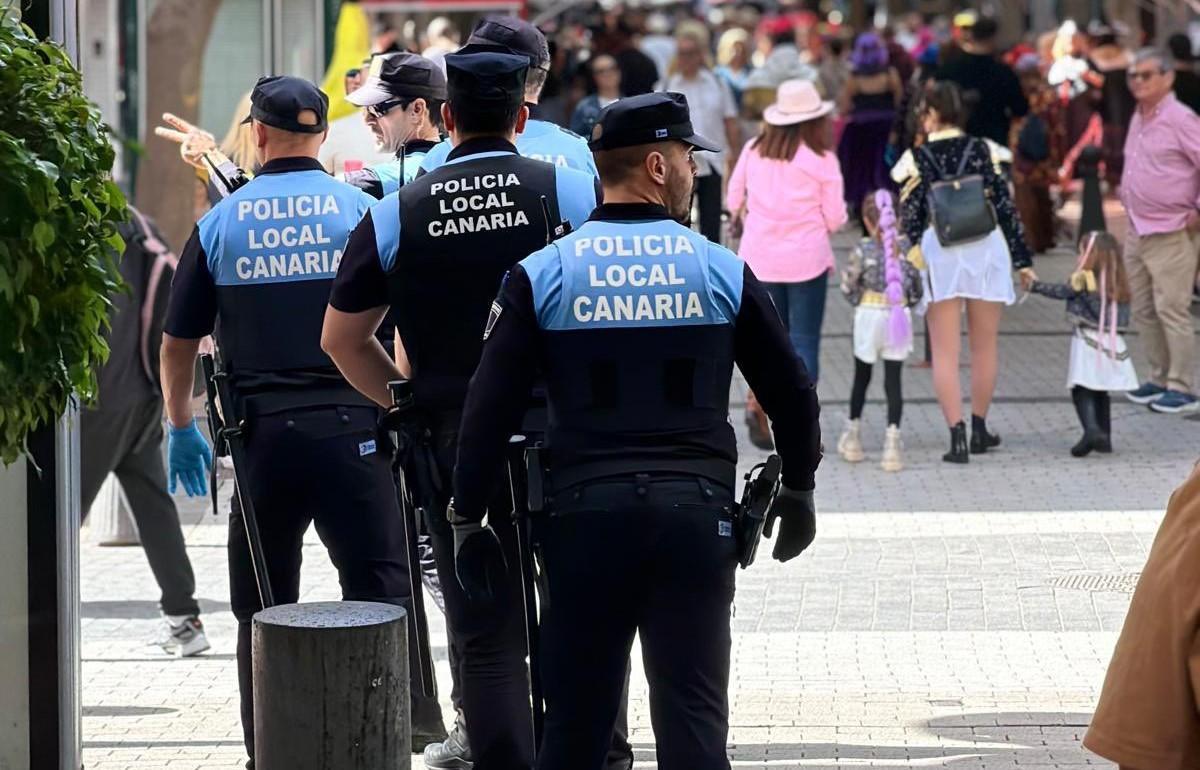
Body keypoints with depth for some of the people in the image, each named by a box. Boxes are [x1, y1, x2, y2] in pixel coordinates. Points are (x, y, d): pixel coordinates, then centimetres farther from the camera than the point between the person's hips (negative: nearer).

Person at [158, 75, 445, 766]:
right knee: (380, 587, 0)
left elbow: (178, 342, 10)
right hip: (349, 426, -1)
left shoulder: (220, 224, 5)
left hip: (262, 432, 2)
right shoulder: (361, 211, 1)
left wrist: (181, 428, 21)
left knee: (264, 605, 9)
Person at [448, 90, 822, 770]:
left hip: (585, 511, 1)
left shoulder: (541, 275, 2)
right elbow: (793, 393, 9)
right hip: (697, 511, 0)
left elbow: (491, 407, -2)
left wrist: (468, 517, 6)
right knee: (694, 715, 2)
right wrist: (798, 490, 24)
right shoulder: (725, 272, 2)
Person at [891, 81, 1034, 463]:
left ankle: (957, 435, -9)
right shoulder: (985, 152, 0)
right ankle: (979, 429, 23)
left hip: (938, 255, -2)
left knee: (944, 352, 1)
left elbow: (910, 220, -3)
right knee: (985, 346, 15)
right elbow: (1006, 206, 0)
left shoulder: (916, 161, -4)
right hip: (986, 249, 2)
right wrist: (1022, 258, 6)